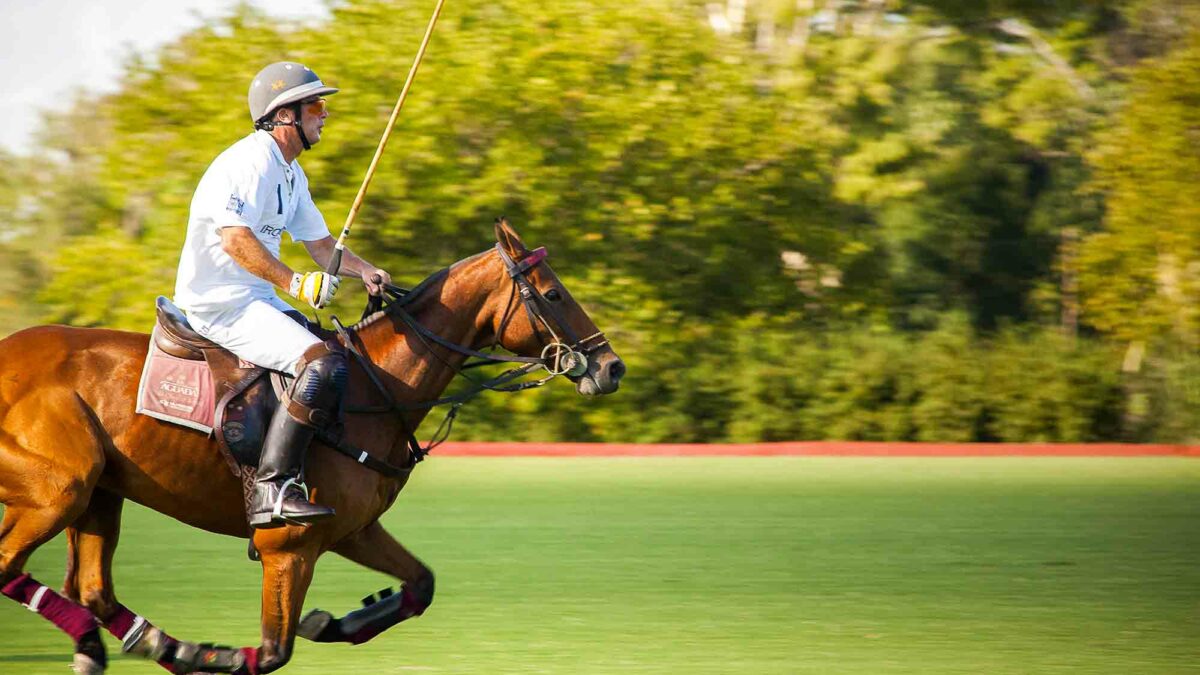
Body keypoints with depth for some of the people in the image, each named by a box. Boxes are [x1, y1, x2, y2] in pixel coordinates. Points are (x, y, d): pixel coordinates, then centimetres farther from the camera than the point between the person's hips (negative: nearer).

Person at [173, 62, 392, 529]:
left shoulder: (291, 174, 18)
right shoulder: (249, 163, -15)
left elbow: (319, 242, 23)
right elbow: (235, 239, -26)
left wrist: (363, 271, 5)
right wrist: (295, 283, -32)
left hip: (257, 299, 11)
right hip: (221, 303, -11)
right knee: (324, 364, -26)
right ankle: (272, 488, -31)